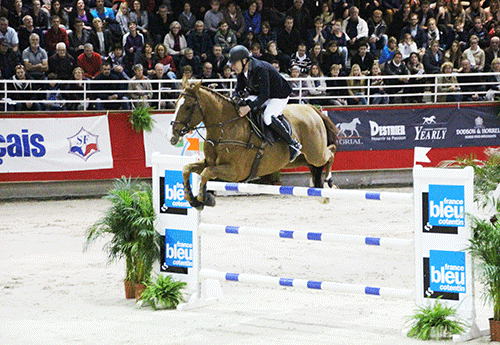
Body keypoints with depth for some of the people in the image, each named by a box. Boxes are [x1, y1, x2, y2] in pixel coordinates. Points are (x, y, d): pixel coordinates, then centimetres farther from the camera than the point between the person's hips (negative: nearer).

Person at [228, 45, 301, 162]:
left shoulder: (260, 69, -33)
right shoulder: (241, 71, -7)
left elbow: (264, 95, -36)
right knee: (238, 108, -4)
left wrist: (249, 107, -43)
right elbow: (238, 89, 4)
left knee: (267, 117, -32)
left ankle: (293, 144, -20)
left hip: (279, 96, -9)